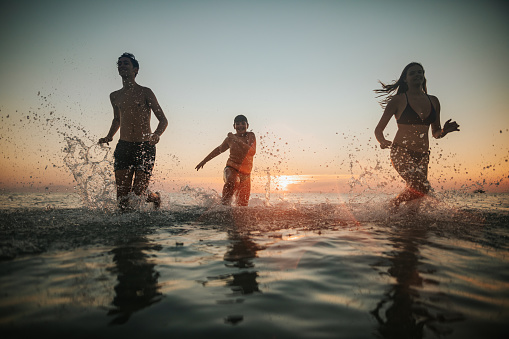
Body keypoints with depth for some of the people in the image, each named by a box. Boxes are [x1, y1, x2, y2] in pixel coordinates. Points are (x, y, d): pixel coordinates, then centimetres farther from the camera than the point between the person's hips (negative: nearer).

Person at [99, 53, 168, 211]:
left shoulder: (145, 92, 1)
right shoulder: (115, 96, 15)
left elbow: (163, 120, -1)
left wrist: (156, 134, -22)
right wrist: (109, 137, 13)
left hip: (145, 147, -4)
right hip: (123, 147, 4)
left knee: (139, 193, -7)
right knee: (122, 197, -3)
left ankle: (156, 197, 27)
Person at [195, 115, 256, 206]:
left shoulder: (250, 136, 0)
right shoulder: (230, 138, 5)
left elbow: (252, 152, -19)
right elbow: (219, 149, 22)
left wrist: (237, 140, -25)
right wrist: (204, 161, 28)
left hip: (245, 174, 1)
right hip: (231, 169, -1)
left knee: (243, 205, -2)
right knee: (231, 181, -38)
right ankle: (225, 204, -32)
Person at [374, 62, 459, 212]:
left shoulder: (433, 101, 15)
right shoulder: (398, 100, 0)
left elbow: (435, 133, 21)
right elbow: (378, 130, 0)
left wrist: (444, 130, -2)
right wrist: (383, 142, -22)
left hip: (422, 156, 6)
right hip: (401, 152, -5)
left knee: (414, 191, 4)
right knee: (423, 187, -23)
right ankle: (394, 204, 4)